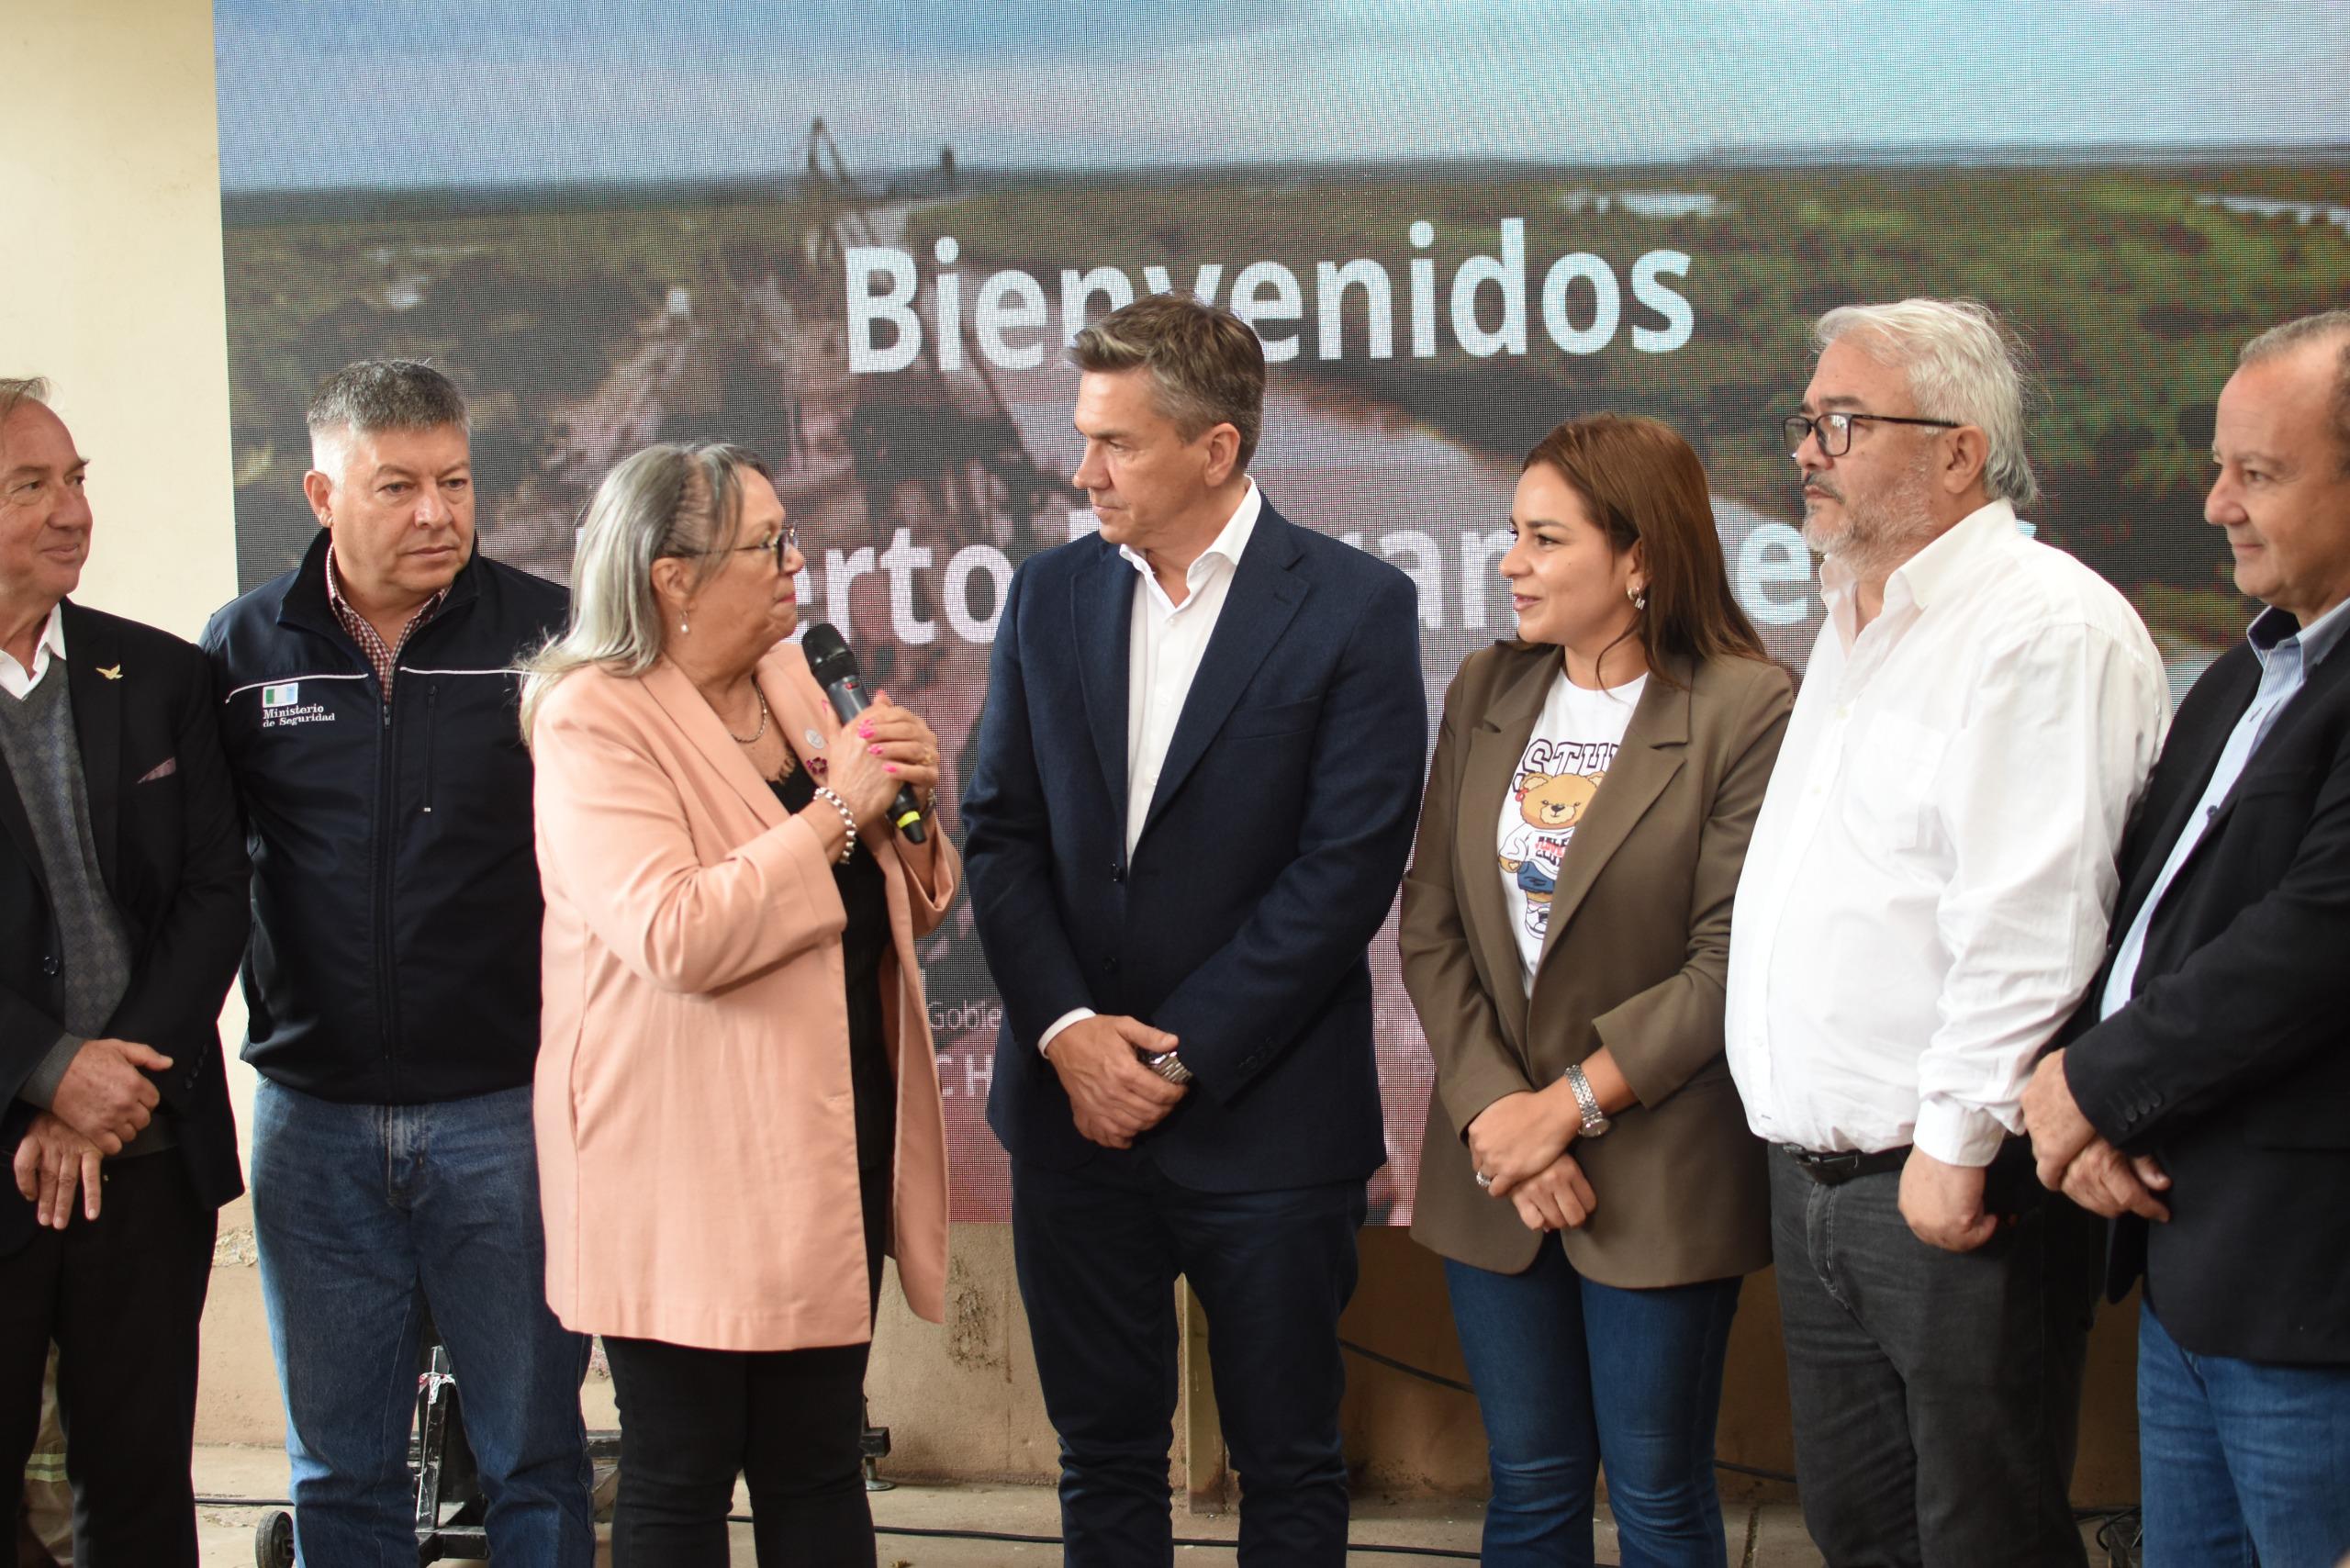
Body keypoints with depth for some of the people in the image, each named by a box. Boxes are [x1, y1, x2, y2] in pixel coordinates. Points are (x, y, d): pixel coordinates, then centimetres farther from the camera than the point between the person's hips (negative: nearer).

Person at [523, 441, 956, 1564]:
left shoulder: (790, 689, 11)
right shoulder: (595, 721, -11)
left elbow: (901, 910, 19)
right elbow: (679, 934, -26)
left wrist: (913, 799, -1)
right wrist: (837, 809, -18)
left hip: (835, 1130, 7)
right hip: (691, 1167, -7)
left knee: (818, 1466, 12)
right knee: (681, 1477, 2)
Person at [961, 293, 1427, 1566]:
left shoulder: (1356, 609, -7)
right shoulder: (1048, 597, 7)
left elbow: (1346, 868, -12)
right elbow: (1000, 831, 6)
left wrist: (1182, 1057, -13)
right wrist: (1067, 1030, -9)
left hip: (1262, 1116, -4)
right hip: (1076, 1110, 4)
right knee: (1104, 1455, 12)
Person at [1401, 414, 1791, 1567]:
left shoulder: (1746, 711, -10)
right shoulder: (1485, 693, 8)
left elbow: (1729, 964, -14)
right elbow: (1430, 924, 4)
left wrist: (1567, 1105, -14)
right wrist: (1492, 1108, -9)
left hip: (1658, 1176, -5)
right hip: (1493, 1170, 5)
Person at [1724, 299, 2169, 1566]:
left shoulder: (2046, 628, -15)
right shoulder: (1857, 629, 17)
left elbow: (2030, 924, -22)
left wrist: (1954, 1143, -20)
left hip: (1955, 1187, -9)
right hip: (1816, 1175, 9)